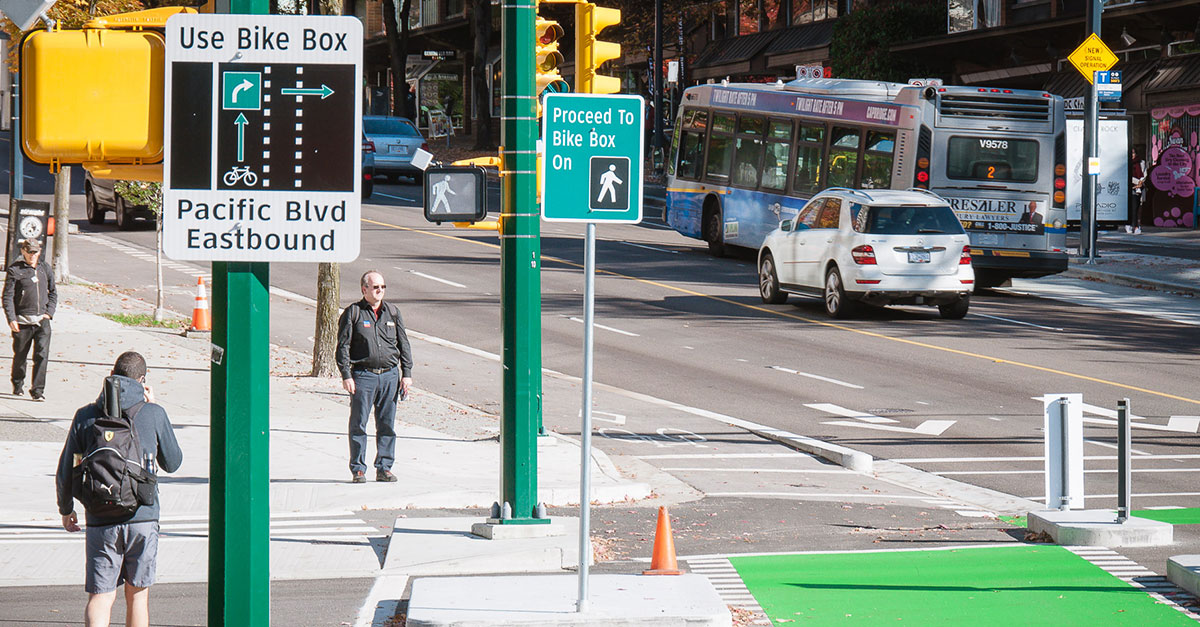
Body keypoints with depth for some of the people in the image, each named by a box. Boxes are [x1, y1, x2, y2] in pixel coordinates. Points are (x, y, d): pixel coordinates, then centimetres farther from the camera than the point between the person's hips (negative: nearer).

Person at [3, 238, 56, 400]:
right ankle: (18, 385, 31)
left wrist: (49, 312, 5)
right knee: (20, 355, 9)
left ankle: (38, 390, -5)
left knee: (42, 355, -8)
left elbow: (53, 293, 18)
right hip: (22, 321, -2)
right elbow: (8, 296, -5)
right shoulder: (15, 270, -3)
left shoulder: (45, 268, 9)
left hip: (42, 320, 2)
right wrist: (11, 318, -13)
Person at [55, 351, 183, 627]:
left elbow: (65, 472, 5)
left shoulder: (86, 416, 1)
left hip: (101, 521, 0)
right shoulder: (154, 414, -2)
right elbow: (172, 463, 12)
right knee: (138, 594, 15)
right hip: (143, 516, 0)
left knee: (100, 597, 0)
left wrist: (66, 509, 23)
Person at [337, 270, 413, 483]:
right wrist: (346, 375, -10)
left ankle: (384, 468, 12)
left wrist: (407, 373, 8)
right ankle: (358, 469, 5)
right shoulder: (353, 313, 0)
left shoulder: (392, 312, 12)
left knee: (387, 424, 5)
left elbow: (404, 344, 15)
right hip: (362, 376, -3)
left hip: (389, 376, 3)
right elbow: (343, 346, -1)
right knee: (358, 424, -2)